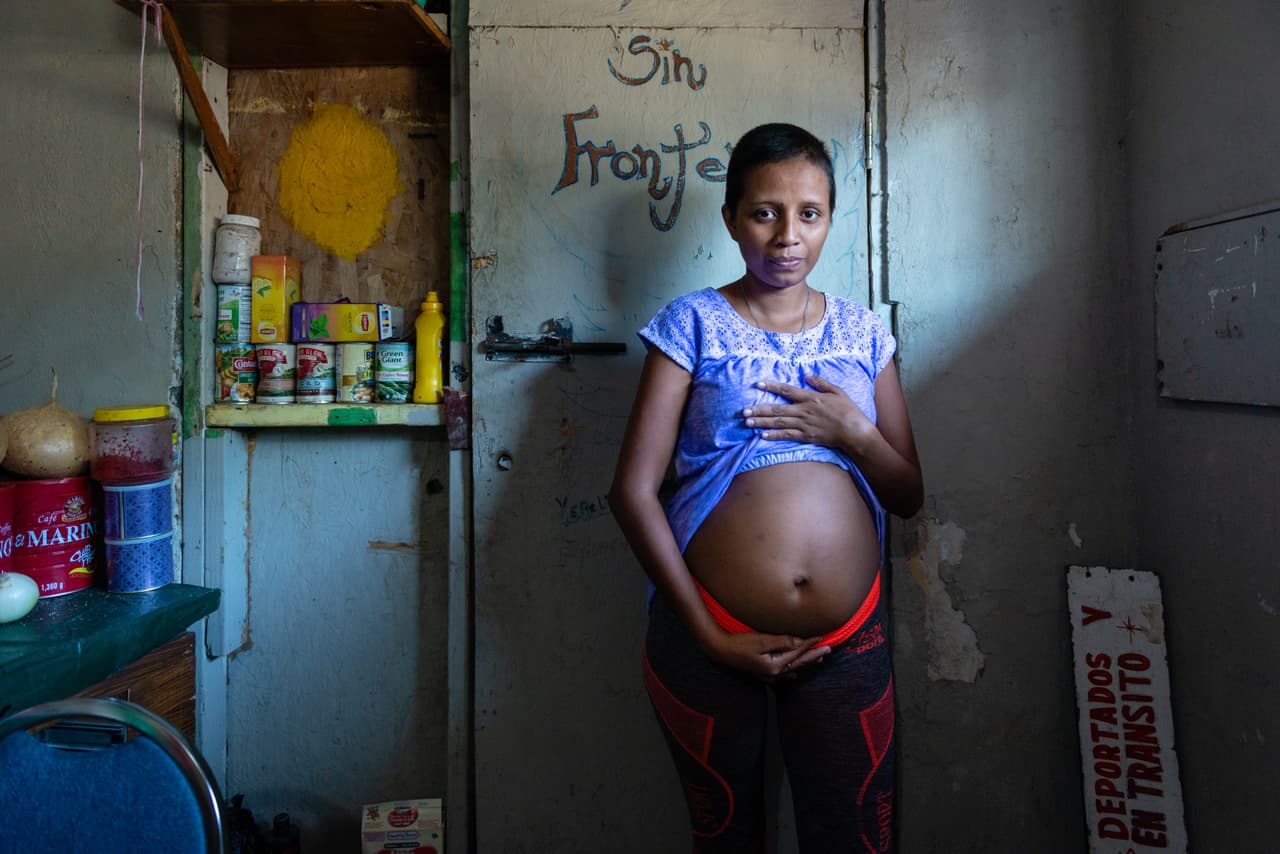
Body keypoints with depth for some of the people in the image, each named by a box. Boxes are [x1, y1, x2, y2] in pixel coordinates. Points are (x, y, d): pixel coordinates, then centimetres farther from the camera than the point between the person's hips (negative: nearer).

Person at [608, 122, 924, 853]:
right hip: (712, 641, -1)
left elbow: (908, 496, 9)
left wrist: (854, 432, -12)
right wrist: (708, 635, -12)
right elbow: (633, 491, -9)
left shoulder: (863, 331, 6)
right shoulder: (695, 323, -3)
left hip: (847, 642, 2)